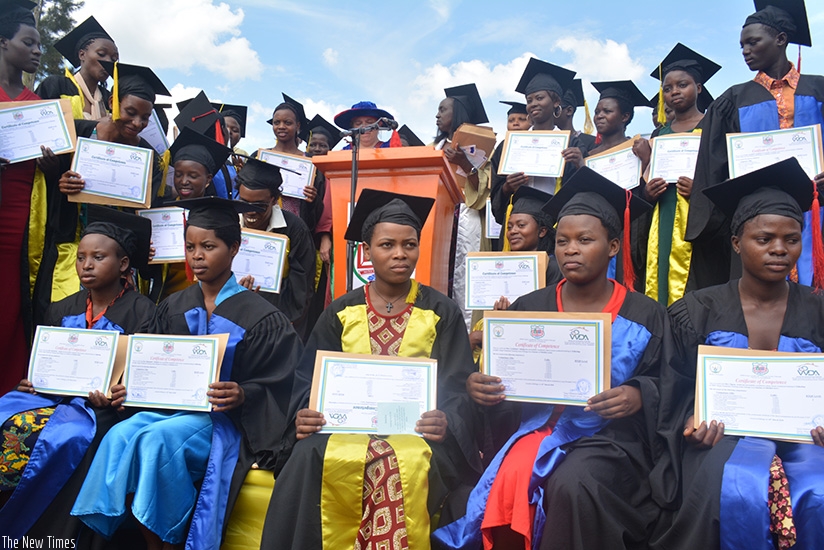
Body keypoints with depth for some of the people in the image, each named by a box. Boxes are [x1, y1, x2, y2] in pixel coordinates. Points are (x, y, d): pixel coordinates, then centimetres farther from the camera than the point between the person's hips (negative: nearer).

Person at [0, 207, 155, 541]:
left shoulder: (141, 311, -2)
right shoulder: (62, 311, 15)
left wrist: (110, 397, -22)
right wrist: (31, 381, -2)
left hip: (102, 403, -5)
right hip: (54, 393, 5)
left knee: (65, 437, -31)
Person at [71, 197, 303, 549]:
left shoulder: (258, 315, -6)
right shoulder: (173, 308, 10)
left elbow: (276, 383, -6)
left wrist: (242, 394, -25)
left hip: (222, 416, -5)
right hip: (171, 406, 5)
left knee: (156, 440, -31)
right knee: (119, 436, -25)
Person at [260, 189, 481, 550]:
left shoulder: (441, 313, 8)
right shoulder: (341, 313, 11)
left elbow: (457, 385, 2)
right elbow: (310, 378, 8)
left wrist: (447, 422, -20)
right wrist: (304, 414, -14)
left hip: (415, 426, -1)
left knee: (408, 465, -34)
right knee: (310, 461, -29)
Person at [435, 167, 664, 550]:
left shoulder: (645, 316, 4)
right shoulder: (528, 309, 8)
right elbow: (502, 382, 9)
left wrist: (637, 396, -19)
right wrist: (479, 386, -14)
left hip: (606, 437, -1)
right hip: (532, 430, 2)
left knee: (573, 486, -32)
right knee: (509, 483, -28)